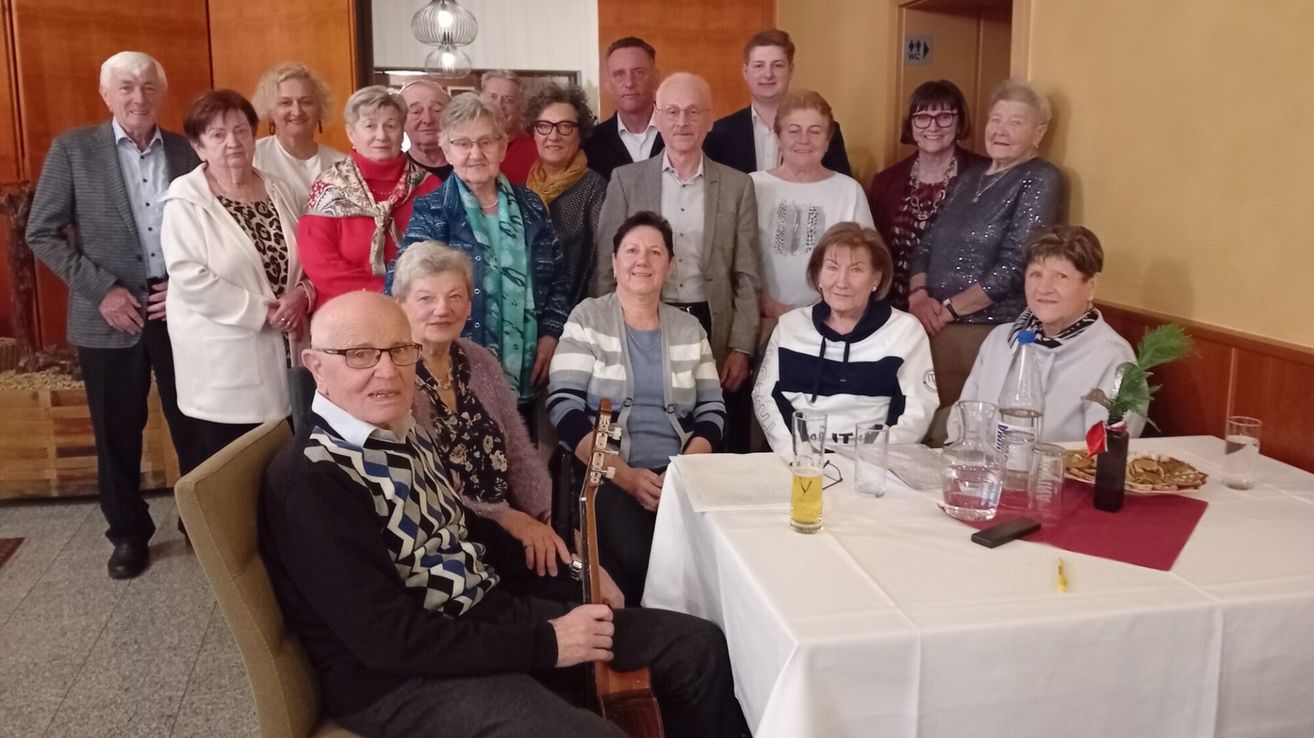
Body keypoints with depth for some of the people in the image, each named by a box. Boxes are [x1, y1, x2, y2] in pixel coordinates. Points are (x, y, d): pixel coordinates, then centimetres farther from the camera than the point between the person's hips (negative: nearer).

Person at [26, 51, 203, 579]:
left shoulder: (187, 151, 3)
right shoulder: (72, 148, -2)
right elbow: (42, 233, -2)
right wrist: (101, 290, -11)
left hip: (181, 309, 1)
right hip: (109, 316, -1)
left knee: (195, 425, 8)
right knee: (117, 434, 9)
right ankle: (128, 533, 27)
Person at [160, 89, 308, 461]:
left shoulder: (279, 190, 10)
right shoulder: (186, 200, -8)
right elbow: (190, 278, -17)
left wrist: (302, 293, -9)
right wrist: (261, 311, -17)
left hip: (283, 353, 5)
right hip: (224, 364, -5)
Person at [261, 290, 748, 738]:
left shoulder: (404, 436, 7)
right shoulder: (310, 481, -19)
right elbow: (388, 640, -24)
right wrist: (543, 644, -20)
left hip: (495, 610, 9)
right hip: (404, 676, -8)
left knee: (700, 648, 3)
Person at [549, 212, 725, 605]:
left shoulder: (689, 328, 14)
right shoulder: (587, 318, 4)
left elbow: (712, 410, 10)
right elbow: (564, 407, -6)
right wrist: (624, 474, -16)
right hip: (606, 477, -3)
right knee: (637, 559, -29)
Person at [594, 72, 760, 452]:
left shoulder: (738, 185, 6)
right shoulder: (626, 179, 4)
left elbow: (747, 276, 5)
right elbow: (607, 269, 4)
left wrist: (741, 349, -2)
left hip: (714, 334, 1)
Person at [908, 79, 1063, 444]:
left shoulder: (1040, 180, -5)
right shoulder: (968, 178, 16)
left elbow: (1014, 267, -15)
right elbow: (926, 244, 15)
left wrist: (949, 309, -12)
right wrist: (918, 295, -3)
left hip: (990, 332, -6)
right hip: (932, 328, 6)